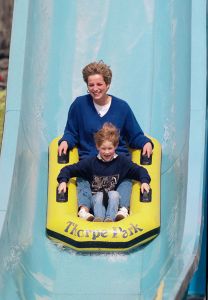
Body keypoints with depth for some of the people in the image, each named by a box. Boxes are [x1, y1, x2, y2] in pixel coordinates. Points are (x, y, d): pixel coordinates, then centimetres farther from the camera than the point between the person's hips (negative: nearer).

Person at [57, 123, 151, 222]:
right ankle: (98, 218, -52)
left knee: (114, 194, -31)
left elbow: (139, 170, 2)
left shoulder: (122, 161, -1)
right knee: (99, 195, -32)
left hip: (114, 200, 0)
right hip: (96, 200, 0)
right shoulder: (90, 162, -2)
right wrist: (63, 181, -20)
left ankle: (110, 219, -43)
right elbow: (69, 170, -1)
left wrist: (144, 181, -19)